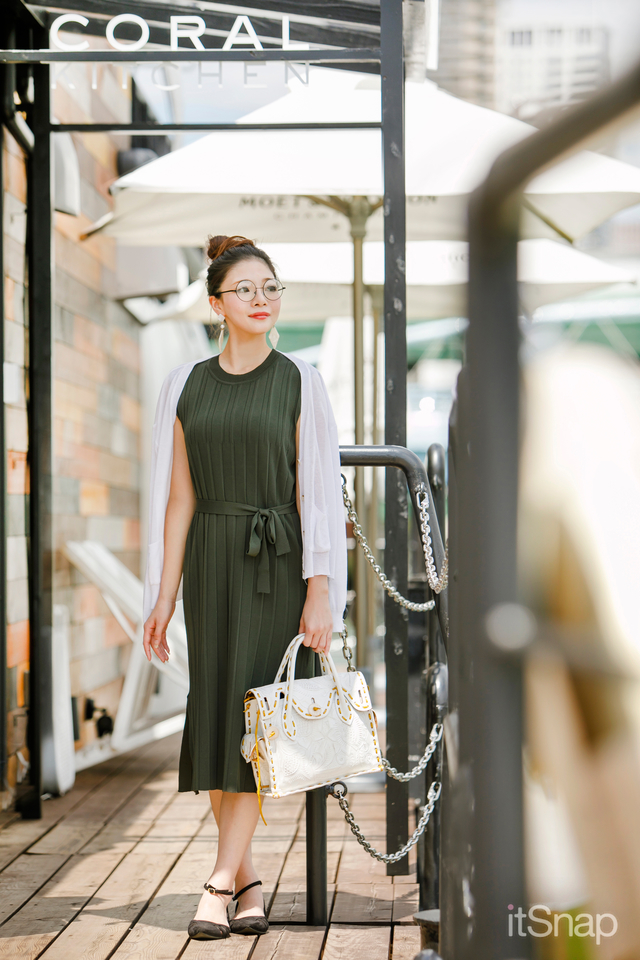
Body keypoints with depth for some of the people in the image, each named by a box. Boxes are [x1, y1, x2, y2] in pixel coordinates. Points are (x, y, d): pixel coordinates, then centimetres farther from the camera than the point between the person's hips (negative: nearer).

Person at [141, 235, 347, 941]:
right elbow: (179, 497, 9)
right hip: (210, 561, 3)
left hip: (278, 563, -3)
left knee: (254, 712, -8)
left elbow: (316, 491, -3)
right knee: (213, 714, 2)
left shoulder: (299, 382, 1)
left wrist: (320, 589, -11)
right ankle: (248, 880, 14)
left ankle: (220, 881, -6)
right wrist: (164, 593, 5)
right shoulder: (187, 385, 8)